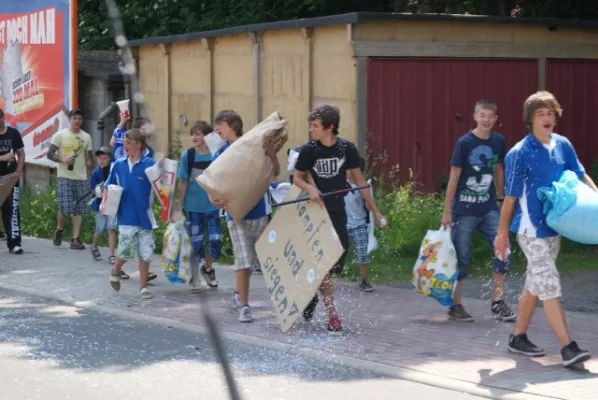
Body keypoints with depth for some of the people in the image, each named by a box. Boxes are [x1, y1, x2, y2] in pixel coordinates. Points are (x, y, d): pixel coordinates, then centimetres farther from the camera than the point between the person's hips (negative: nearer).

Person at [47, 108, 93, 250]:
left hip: (81, 178, 3)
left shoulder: (86, 137, 10)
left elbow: (88, 158, 14)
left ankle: (75, 239, 0)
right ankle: (59, 230, 16)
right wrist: (62, 159, -20)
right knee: (64, 208, -11)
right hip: (64, 177, -3)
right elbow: (50, 154, -2)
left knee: (79, 210, -2)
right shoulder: (60, 135, -1)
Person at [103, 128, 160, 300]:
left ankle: (143, 286, 16)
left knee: (145, 253, 4)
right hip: (126, 216, 1)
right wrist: (104, 202, 5)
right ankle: (116, 272, 31)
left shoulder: (150, 164, -8)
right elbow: (109, 185, 15)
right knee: (125, 250, 1)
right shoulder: (119, 165, 2)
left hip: (144, 216, -1)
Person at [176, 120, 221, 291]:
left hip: (212, 205, 1)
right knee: (196, 243, 6)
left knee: (216, 241, -1)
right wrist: (179, 206, -3)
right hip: (193, 207, -1)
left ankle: (207, 267, 27)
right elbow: (183, 183, -1)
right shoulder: (187, 156, -5)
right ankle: (194, 278, 22)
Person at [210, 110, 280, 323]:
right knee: (243, 261, -7)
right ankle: (243, 306, -3)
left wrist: (271, 153, -19)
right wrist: (215, 199, -22)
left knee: (251, 259, 14)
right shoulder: (220, 154, 1)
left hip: (259, 212, 1)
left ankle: (239, 293, 35)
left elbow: (275, 173, -2)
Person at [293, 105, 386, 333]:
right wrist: (310, 189, -20)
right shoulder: (309, 150, -9)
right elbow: (298, 178, 3)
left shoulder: (347, 148, -5)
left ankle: (311, 295, 26)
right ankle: (332, 315, 7)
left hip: (338, 213, 2)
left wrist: (375, 211, 8)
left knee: (337, 262, 4)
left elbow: (359, 180, 5)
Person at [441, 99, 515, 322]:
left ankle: (498, 302, 5)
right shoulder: (465, 143, -10)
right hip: (464, 210, -4)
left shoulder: (498, 142, 2)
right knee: (461, 257, 3)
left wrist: (501, 198, 20)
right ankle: (455, 306, 14)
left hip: (489, 208, 4)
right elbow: (454, 176, -8)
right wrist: (447, 211, -7)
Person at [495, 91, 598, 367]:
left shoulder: (563, 146, 2)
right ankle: (567, 347, -10)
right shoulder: (519, 154, -14)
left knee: (535, 285, 15)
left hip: (554, 226, 7)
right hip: (531, 229, -6)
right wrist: (502, 234, -3)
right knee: (550, 287, -9)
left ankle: (518, 337, 27)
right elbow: (511, 197, -9)